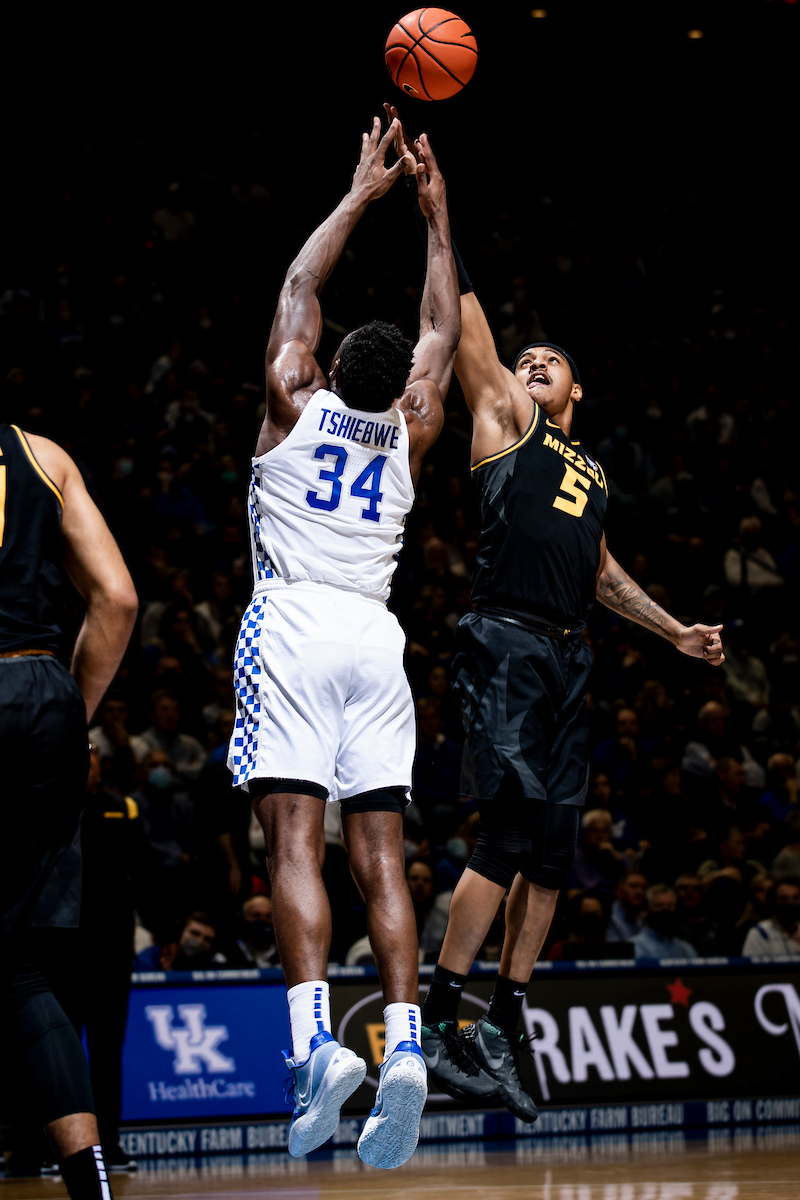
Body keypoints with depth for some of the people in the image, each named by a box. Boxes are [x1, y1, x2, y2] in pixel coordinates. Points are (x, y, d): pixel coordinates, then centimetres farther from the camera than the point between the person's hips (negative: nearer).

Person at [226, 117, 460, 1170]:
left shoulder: (295, 405, 6)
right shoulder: (408, 434, 12)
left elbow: (300, 287, 18)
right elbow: (443, 333, 26)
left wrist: (361, 195, 25)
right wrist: (435, 215, 31)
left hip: (291, 627, -3)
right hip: (375, 638, 3)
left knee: (295, 841, -13)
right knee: (381, 854, -1)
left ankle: (315, 1040, -28)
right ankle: (405, 1045, -16)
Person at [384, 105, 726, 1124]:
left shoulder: (592, 474, 26)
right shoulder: (502, 418, 9)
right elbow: (465, 323, 1)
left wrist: (676, 632, 30)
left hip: (568, 661, 7)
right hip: (506, 647, -7)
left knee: (553, 848, 4)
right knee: (511, 828, -17)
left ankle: (503, 1028, 10)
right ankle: (436, 1022, -13)